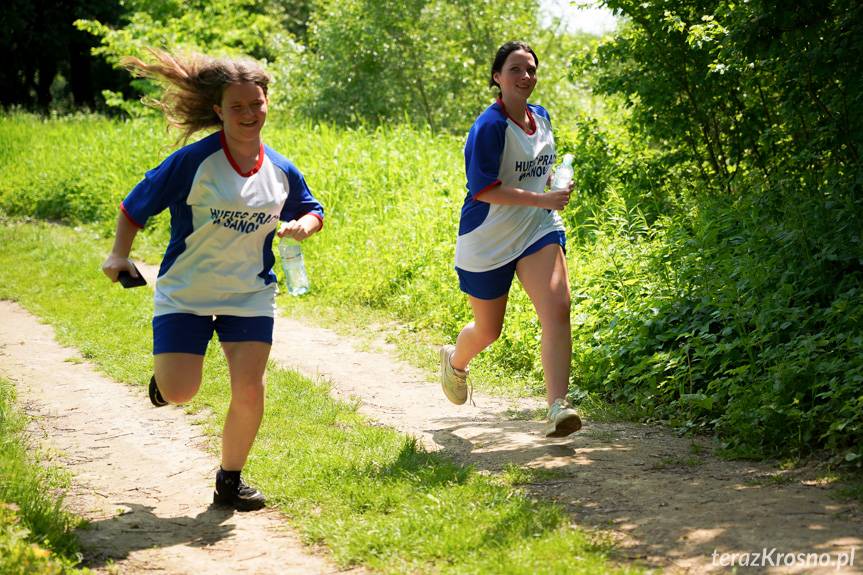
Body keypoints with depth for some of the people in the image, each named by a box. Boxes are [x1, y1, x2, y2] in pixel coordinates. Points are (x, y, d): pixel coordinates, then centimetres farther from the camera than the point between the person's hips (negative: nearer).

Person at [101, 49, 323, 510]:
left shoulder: (280, 170, -3)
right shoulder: (194, 161, -15)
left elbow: (313, 212, 15)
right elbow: (136, 205, -6)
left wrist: (301, 227, -8)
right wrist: (119, 254, -18)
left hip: (250, 295, 3)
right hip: (184, 294, -2)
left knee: (249, 390, -8)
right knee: (178, 394, -8)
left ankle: (230, 480, 14)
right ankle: (166, 370, 33)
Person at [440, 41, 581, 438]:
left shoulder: (541, 118, 7)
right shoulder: (490, 126, -17)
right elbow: (483, 189, -24)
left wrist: (552, 196, 12)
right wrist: (543, 199, -27)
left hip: (538, 230, 5)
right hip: (487, 241, -5)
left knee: (557, 309, -20)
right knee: (488, 330, 11)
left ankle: (557, 408, -23)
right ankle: (455, 360, 48)